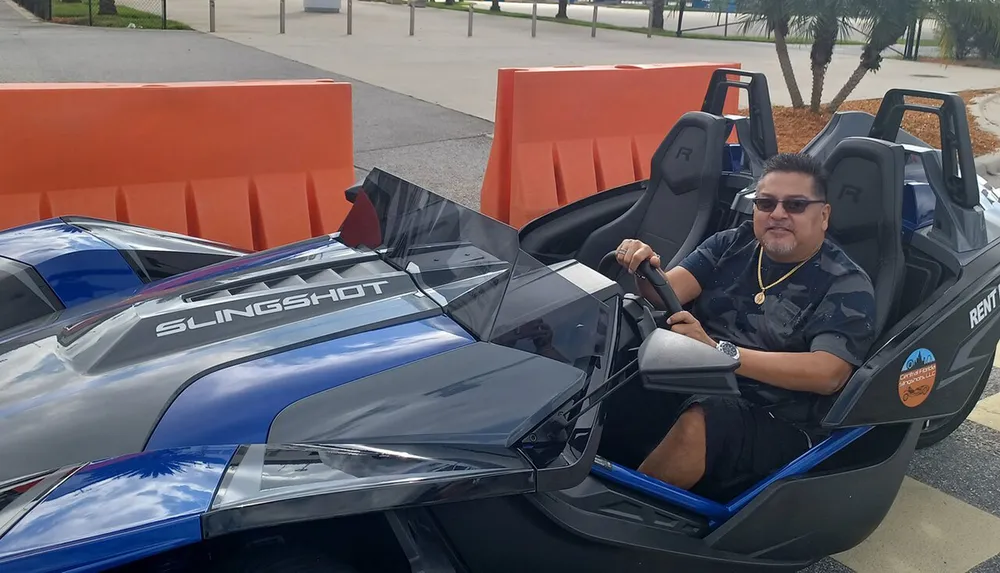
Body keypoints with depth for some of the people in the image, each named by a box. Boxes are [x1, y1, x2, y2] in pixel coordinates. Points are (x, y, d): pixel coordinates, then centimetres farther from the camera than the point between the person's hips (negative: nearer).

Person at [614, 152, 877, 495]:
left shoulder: (847, 286, -3)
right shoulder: (731, 244, 11)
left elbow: (828, 374, -18)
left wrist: (719, 351, -27)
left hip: (775, 422, -4)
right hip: (694, 388, 4)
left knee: (697, 425, -35)